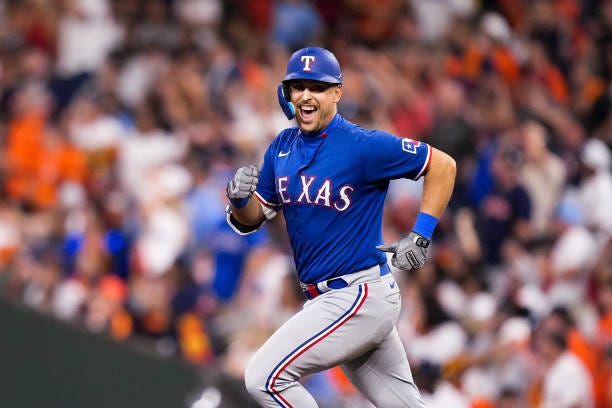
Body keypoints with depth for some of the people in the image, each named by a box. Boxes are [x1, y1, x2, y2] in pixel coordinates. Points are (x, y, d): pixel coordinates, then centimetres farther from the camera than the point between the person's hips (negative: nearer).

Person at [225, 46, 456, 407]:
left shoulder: (363, 146, -14)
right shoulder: (282, 148, 8)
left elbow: (443, 165, -9)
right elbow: (252, 219, 12)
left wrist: (420, 236, -15)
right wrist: (240, 200, -11)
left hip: (359, 296, -8)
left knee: (265, 377, -15)